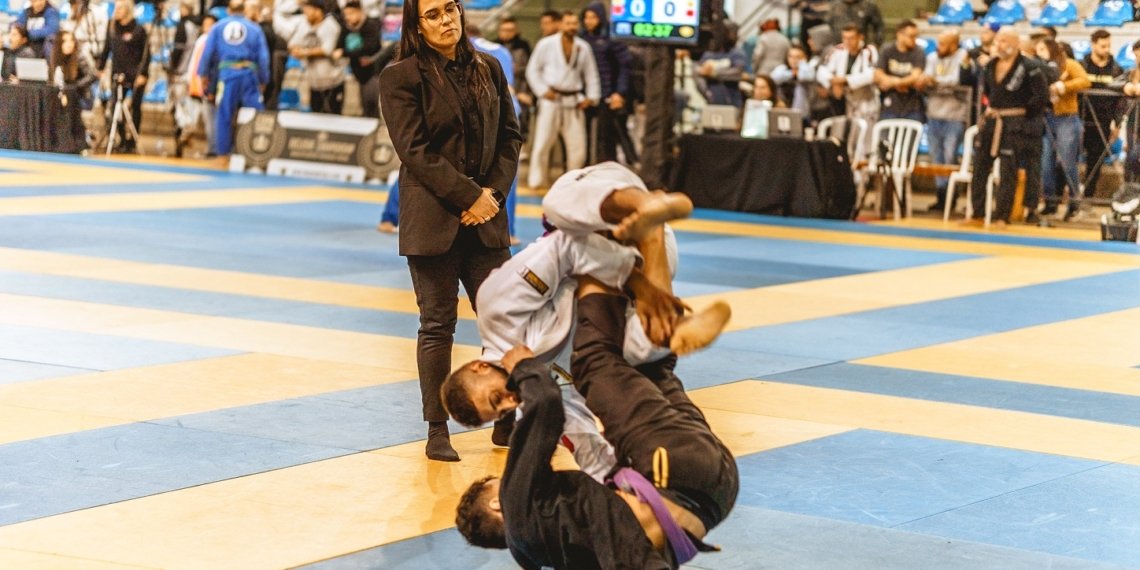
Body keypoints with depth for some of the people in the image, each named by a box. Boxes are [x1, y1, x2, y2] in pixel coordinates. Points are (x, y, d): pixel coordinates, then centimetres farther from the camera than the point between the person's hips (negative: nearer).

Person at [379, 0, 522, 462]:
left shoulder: (487, 69, 9)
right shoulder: (401, 77, -5)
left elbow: (510, 136, 11)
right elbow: (415, 151, -11)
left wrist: (495, 191, -4)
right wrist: (470, 195, -14)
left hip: (485, 216, 4)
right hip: (433, 218, -4)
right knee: (437, 326, 1)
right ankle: (437, 432, 9)